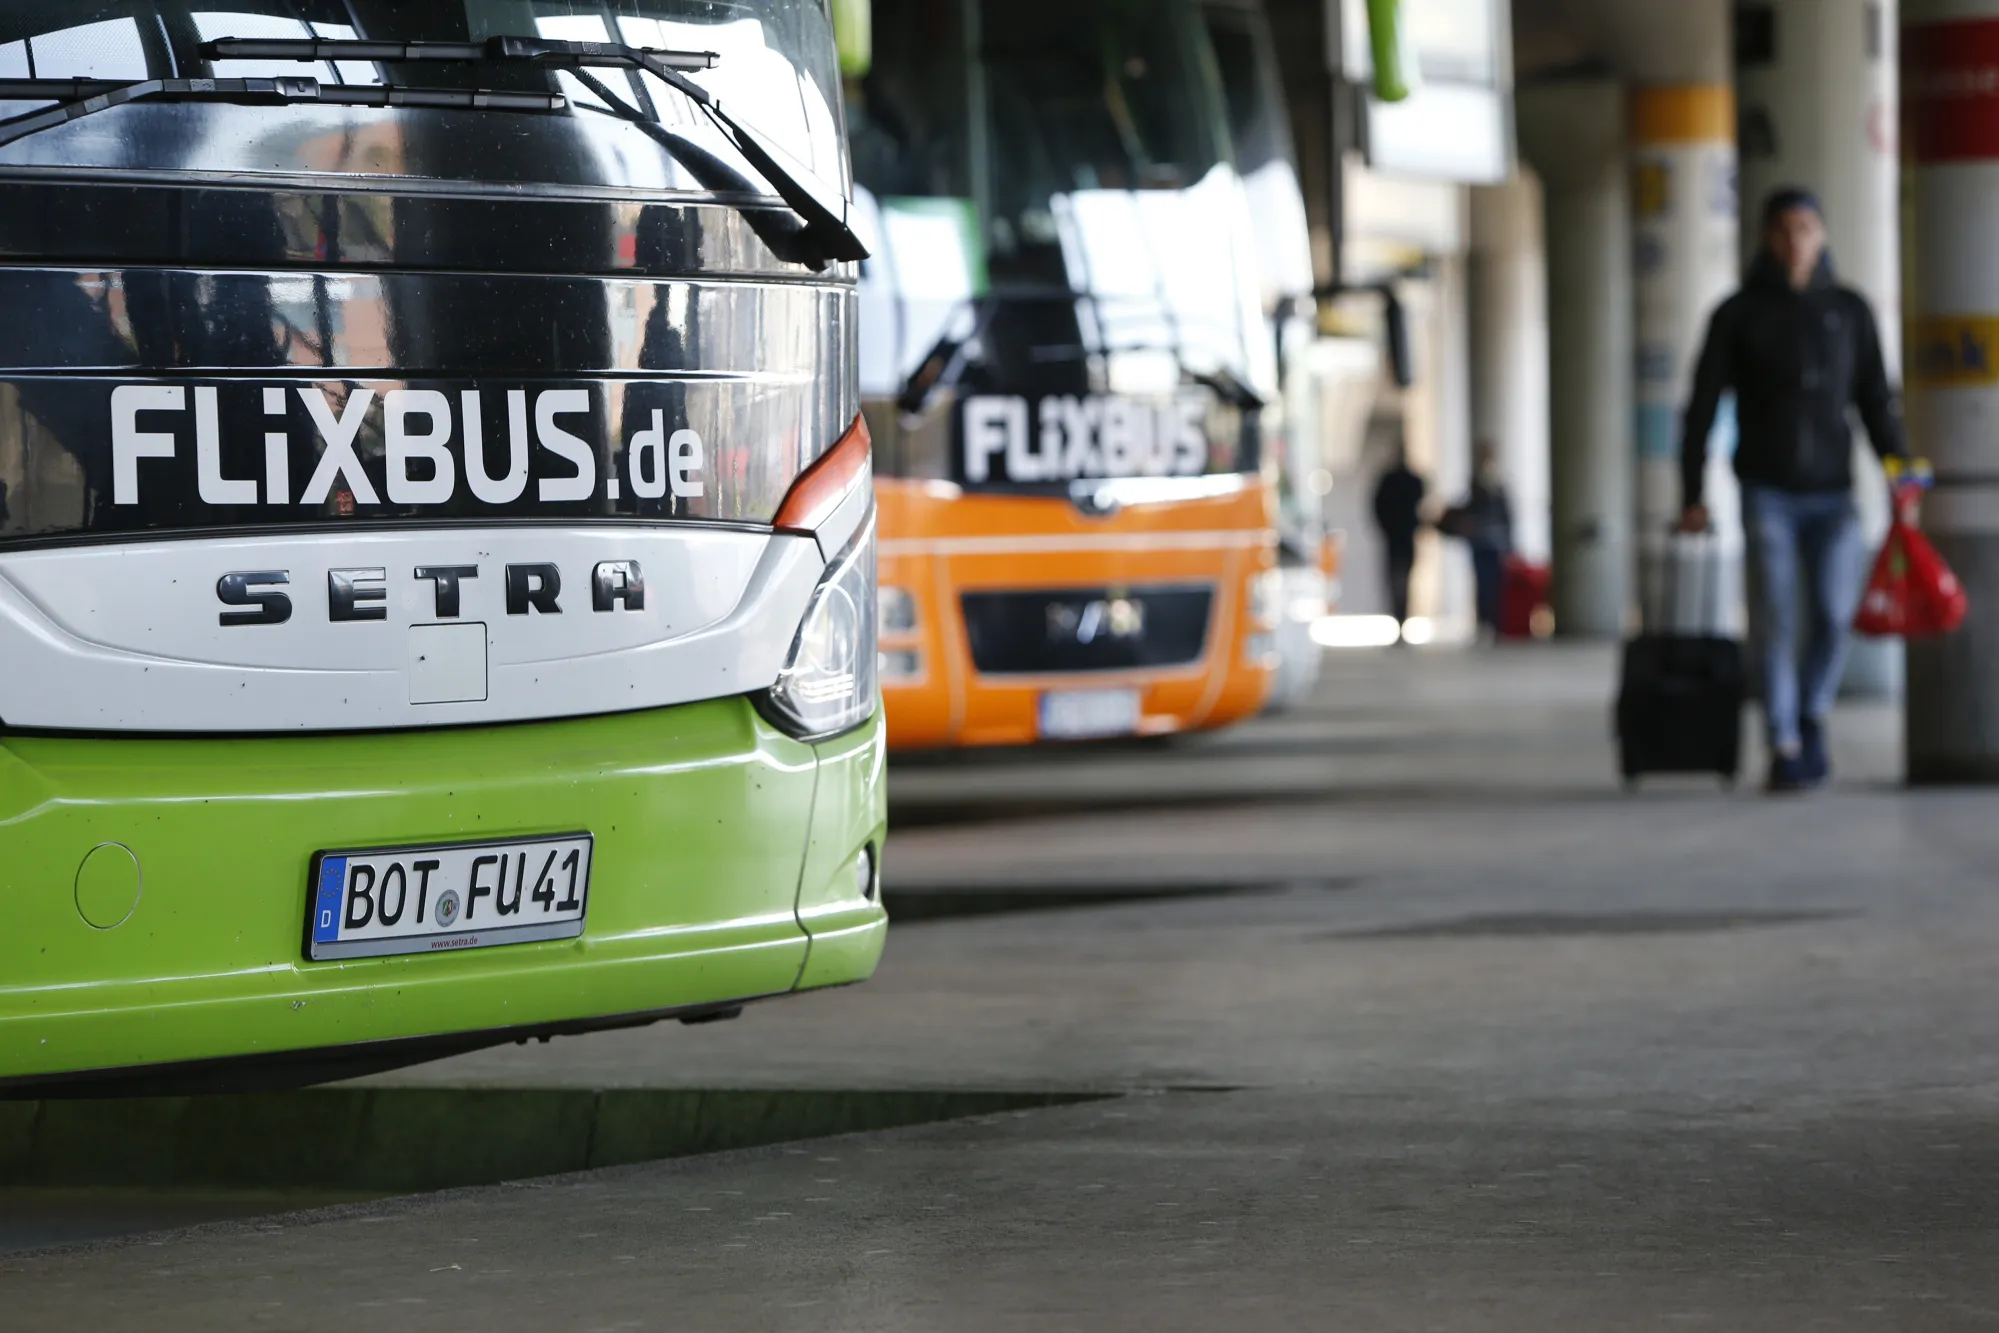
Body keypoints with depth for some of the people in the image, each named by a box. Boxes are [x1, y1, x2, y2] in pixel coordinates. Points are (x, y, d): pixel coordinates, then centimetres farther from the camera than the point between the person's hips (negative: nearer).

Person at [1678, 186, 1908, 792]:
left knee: (1833, 615, -10)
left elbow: (1875, 401, 8)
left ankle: (1812, 714, 17)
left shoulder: (1849, 310, 6)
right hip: (1767, 490, -1)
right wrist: (1692, 496, -4)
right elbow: (1703, 407, 1)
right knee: (1775, 620, -10)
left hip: (1831, 492, 1)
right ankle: (1785, 748, -2)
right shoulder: (1738, 315, 1)